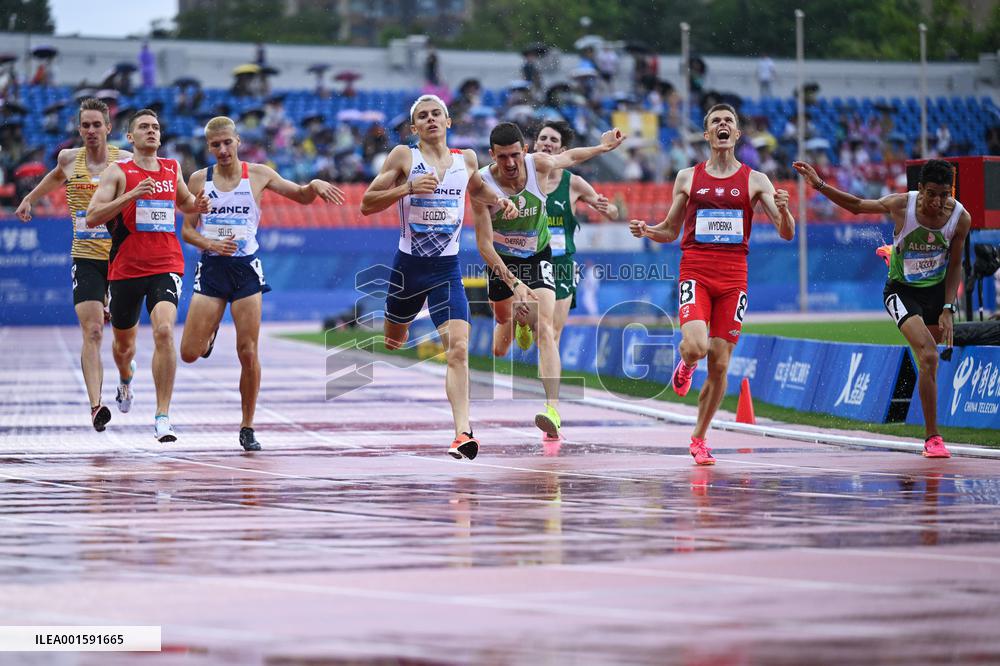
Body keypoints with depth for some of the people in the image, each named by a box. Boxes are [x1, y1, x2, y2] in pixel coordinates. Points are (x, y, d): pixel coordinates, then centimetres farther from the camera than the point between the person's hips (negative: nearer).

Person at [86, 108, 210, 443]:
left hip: (166, 266, 1)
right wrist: (131, 195, -22)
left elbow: (184, 201, 31)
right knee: (124, 341, 16)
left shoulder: (172, 169, 10)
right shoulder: (118, 172, -2)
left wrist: (197, 205, 8)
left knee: (164, 331, -23)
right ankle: (126, 380, 54)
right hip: (126, 268, -1)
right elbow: (92, 218, -12)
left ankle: (162, 417, -22)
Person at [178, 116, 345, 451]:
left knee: (248, 354, -5)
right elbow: (187, 231, 7)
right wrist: (210, 244, -14)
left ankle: (247, 427, 7)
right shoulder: (199, 179, 3)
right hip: (211, 268, 1)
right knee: (190, 353, -6)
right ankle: (210, 333, 32)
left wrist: (315, 186, -11)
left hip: (246, 268, -1)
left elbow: (301, 196, 12)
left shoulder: (258, 175, 2)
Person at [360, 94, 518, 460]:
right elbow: (366, 204, -6)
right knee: (393, 346, 15)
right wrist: (407, 188, -20)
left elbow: (476, 189, 29)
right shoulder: (403, 157, -4)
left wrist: (499, 200, 8)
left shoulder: (466, 160, 7)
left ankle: (462, 431, -23)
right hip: (408, 265, -1)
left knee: (458, 348, -18)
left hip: (447, 269, 1)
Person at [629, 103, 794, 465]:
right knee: (696, 346, -25)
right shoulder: (687, 177, 9)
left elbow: (787, 234, 1)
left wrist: (783, 210, -21)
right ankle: (685, 364, 14)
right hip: (695, 274, -1)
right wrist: (646, 231, -5)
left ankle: (698, 439, 17)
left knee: (720, 364, 0)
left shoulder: (755, 180, 6)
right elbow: (670, 231, 16)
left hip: (733, 278, 1)